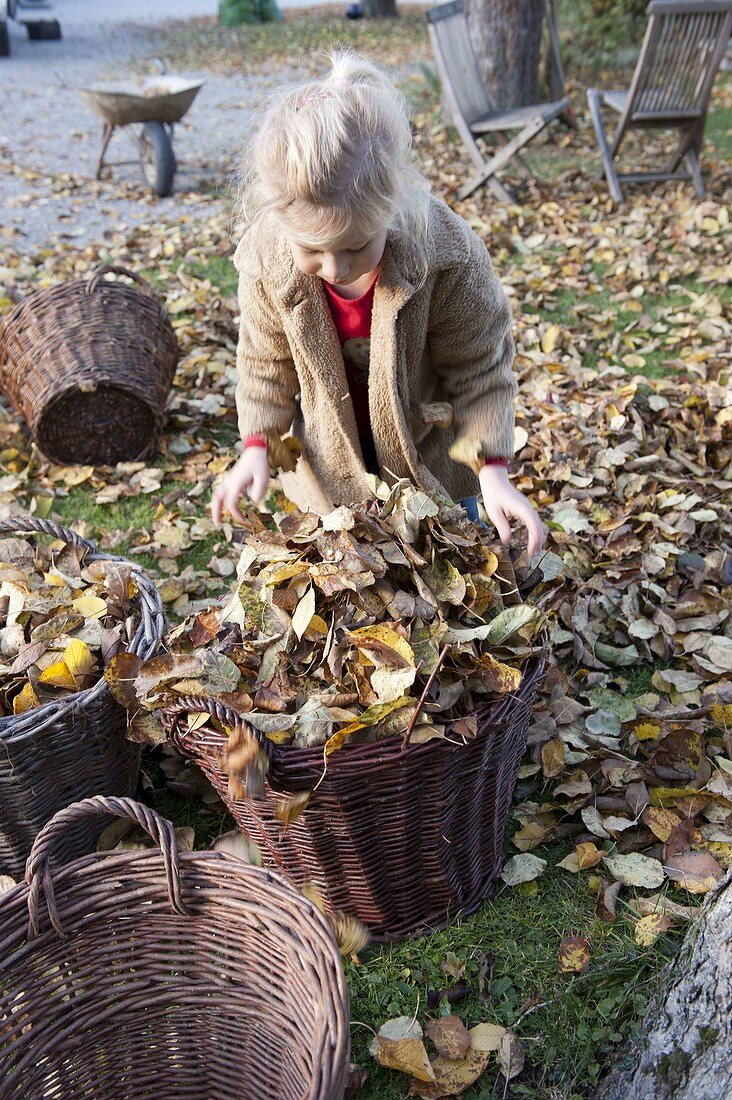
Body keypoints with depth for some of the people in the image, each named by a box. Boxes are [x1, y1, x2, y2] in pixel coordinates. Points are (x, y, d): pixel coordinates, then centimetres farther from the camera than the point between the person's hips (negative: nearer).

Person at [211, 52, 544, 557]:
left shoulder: (446, 254, -30)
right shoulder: (265, 259, -23)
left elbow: (478, 367, -18)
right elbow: (267, 362, -5)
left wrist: (492, 469, -25)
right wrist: (258, 446, -13)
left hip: (431, 450, -1)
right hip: (328, 460, 2)